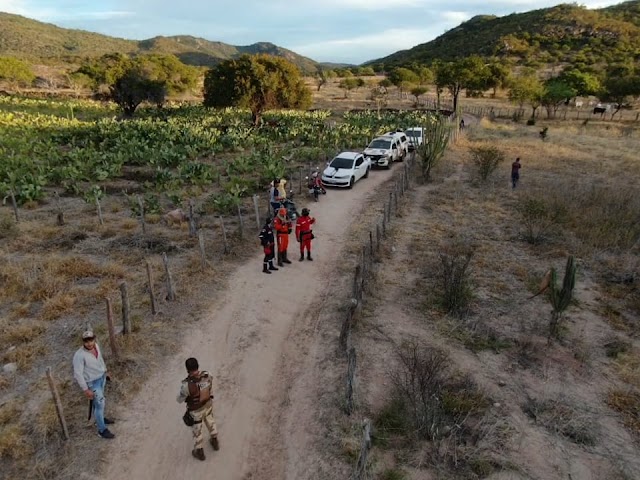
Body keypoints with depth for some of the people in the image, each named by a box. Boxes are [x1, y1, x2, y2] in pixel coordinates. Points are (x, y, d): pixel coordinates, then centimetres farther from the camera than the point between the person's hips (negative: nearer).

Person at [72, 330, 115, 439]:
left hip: (102, 377, 7)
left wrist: (105, 371, 21)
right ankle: (102, 430, 19)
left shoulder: (96, 346, -10)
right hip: (93, 382, -7)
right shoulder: (79, 355, -31)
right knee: (100, 404, 2)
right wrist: (85, 389, -23)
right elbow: (78, 374, -26)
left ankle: (100, 418, 48)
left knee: (99, 401, 26)